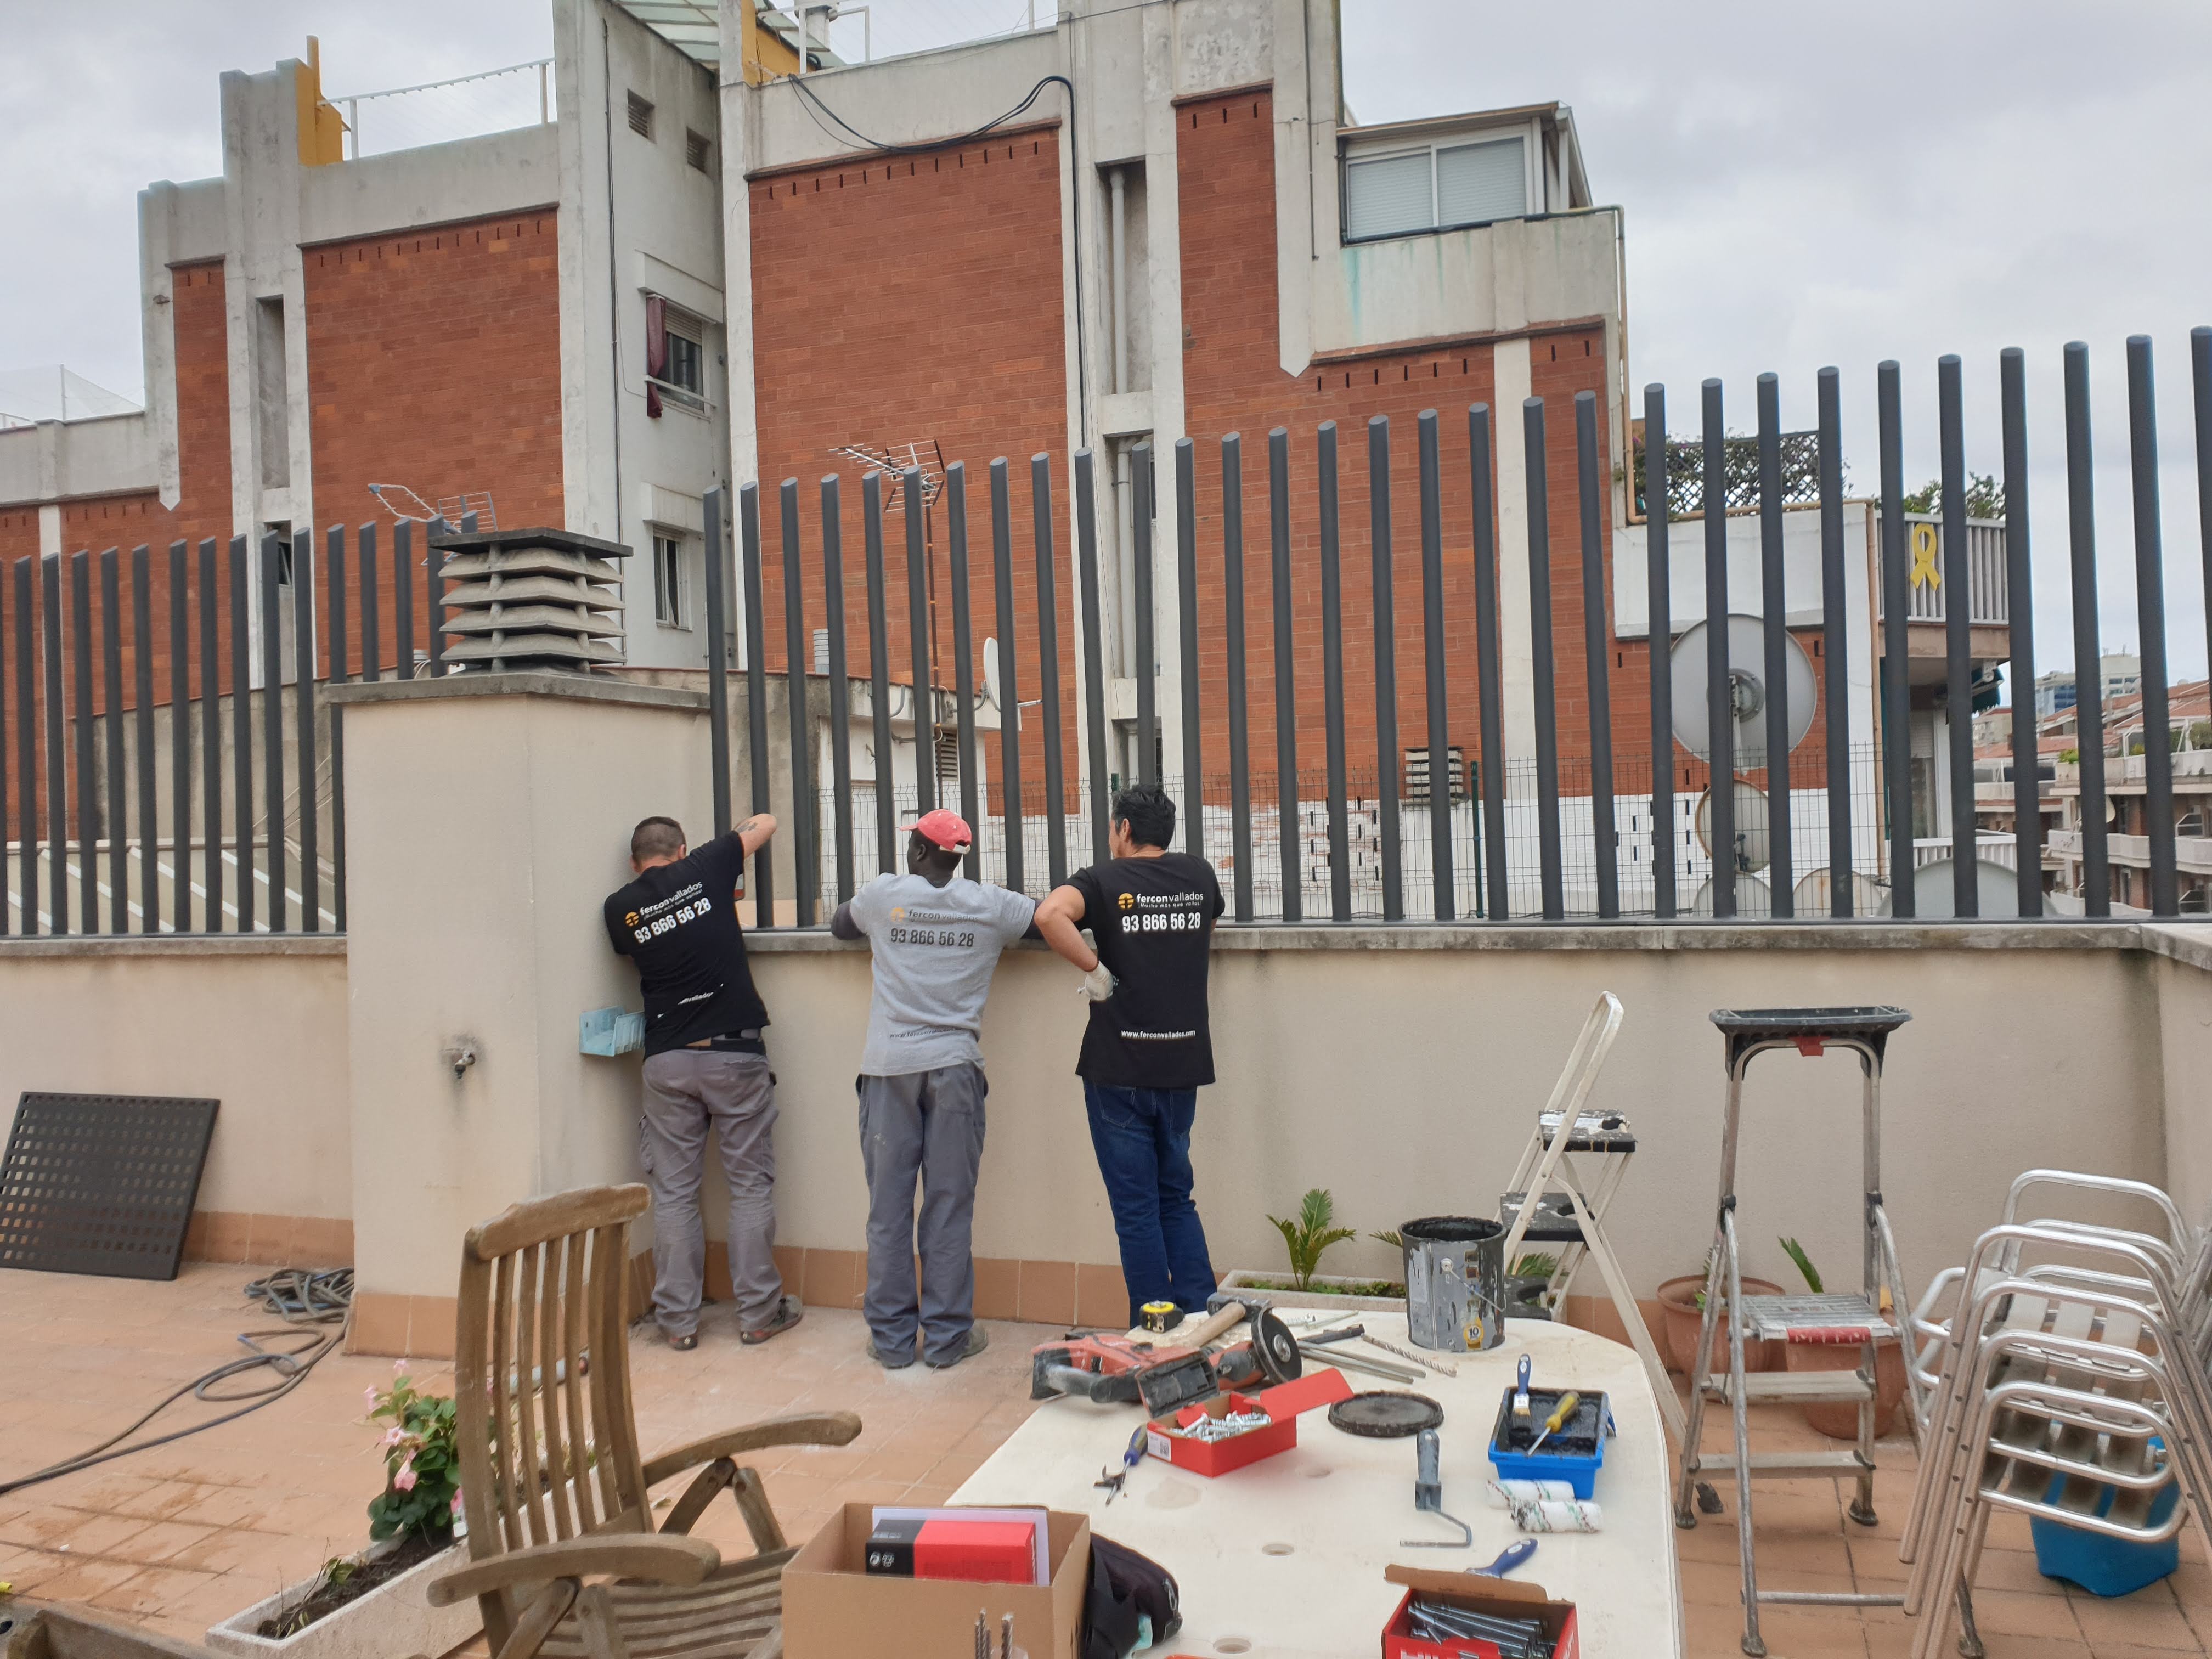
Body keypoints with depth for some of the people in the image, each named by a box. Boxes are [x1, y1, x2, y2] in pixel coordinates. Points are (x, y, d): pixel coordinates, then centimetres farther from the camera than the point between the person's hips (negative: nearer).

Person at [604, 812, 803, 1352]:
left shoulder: (620, 908, 5)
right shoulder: (705, 868, 1)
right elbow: (766, 823, 16)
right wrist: (733, 837, 34)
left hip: (667, 1060, 2)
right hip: (734, 1052, -1)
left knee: (672, 1193, 8)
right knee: (751, 1185, 6)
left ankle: (678, 1320, 12)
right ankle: (758, 1312, 11)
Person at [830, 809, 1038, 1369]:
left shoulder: (882, 895, 5)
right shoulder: (992, 906, 3)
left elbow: (839, 925, 24)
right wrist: (1019, 900, 30)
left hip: (888, 1067, 1)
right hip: (954, 1066, 0)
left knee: (888, 1206, 6)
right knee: (949, 1206, 5)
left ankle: (891, 1338, 13)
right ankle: (947, 1337, 11)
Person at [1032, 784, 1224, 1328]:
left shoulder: (1104, 880, -7)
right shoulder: (1199, 874, 7)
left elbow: (1050, 913, -27)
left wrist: (1096, 967, -16)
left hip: (1119, 1070, -4)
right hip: (1183, 1064, 4)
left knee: (1136, 1210, 5)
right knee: (1177, 1198, 17)